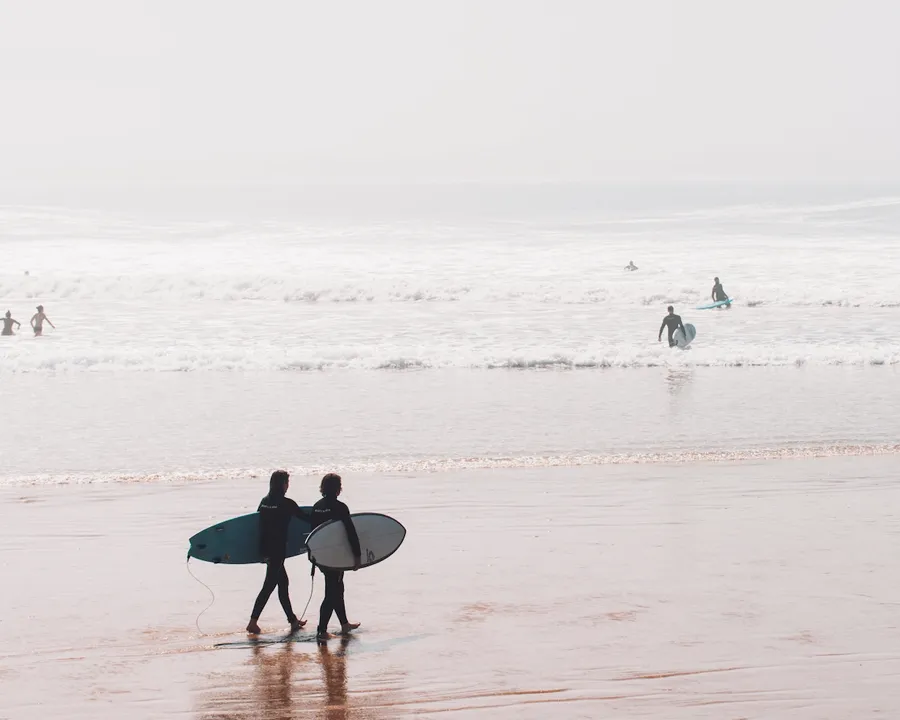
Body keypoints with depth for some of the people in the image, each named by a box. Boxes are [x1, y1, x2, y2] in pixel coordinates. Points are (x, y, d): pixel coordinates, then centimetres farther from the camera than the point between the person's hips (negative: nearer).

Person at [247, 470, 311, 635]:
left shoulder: (265, 501, 7)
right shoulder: (286, 504, -13)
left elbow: (257, 520, 12)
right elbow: (304, 516, -5)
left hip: (265, 548, 8)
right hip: (277, 550, -8)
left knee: (283, 582, 16)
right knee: (269, 586, -4)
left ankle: (293, 620, 23)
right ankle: (253, 622, -7)